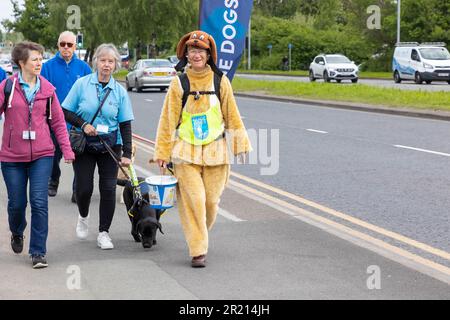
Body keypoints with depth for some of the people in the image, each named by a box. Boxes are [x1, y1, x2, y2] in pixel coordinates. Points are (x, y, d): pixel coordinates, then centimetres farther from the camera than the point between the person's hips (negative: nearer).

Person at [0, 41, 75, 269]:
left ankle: (38, 252, 2)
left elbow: (58, 121, 8)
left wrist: (66, 149, 3)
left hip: (41, 155, 1)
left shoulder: (47, 88, 3)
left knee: (39, 203, -8)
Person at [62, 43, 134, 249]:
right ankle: (83, 217, 30)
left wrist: (127, 153, -5)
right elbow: (66, 112, 1)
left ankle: (104, 233, 9)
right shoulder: (82, 84, -2)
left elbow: (125, 124, 2)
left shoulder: (120, 91, 1)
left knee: (108, 188, -4)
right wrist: (83, 124, -15)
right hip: (83, 145, -1)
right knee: (84, 187, -3)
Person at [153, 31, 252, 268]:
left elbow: (232, 115, 9)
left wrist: (240, 143, 9)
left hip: (215, 150, 2)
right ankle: (197, 251, -2)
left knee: (211, 200, 6)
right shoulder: (179, 83, -1)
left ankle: (200, 235, 33)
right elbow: (168, 120, 3)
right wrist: (163, 152, 3)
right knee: (193, 200, -9)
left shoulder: (220, 81, 2)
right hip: (186, 152, -1)